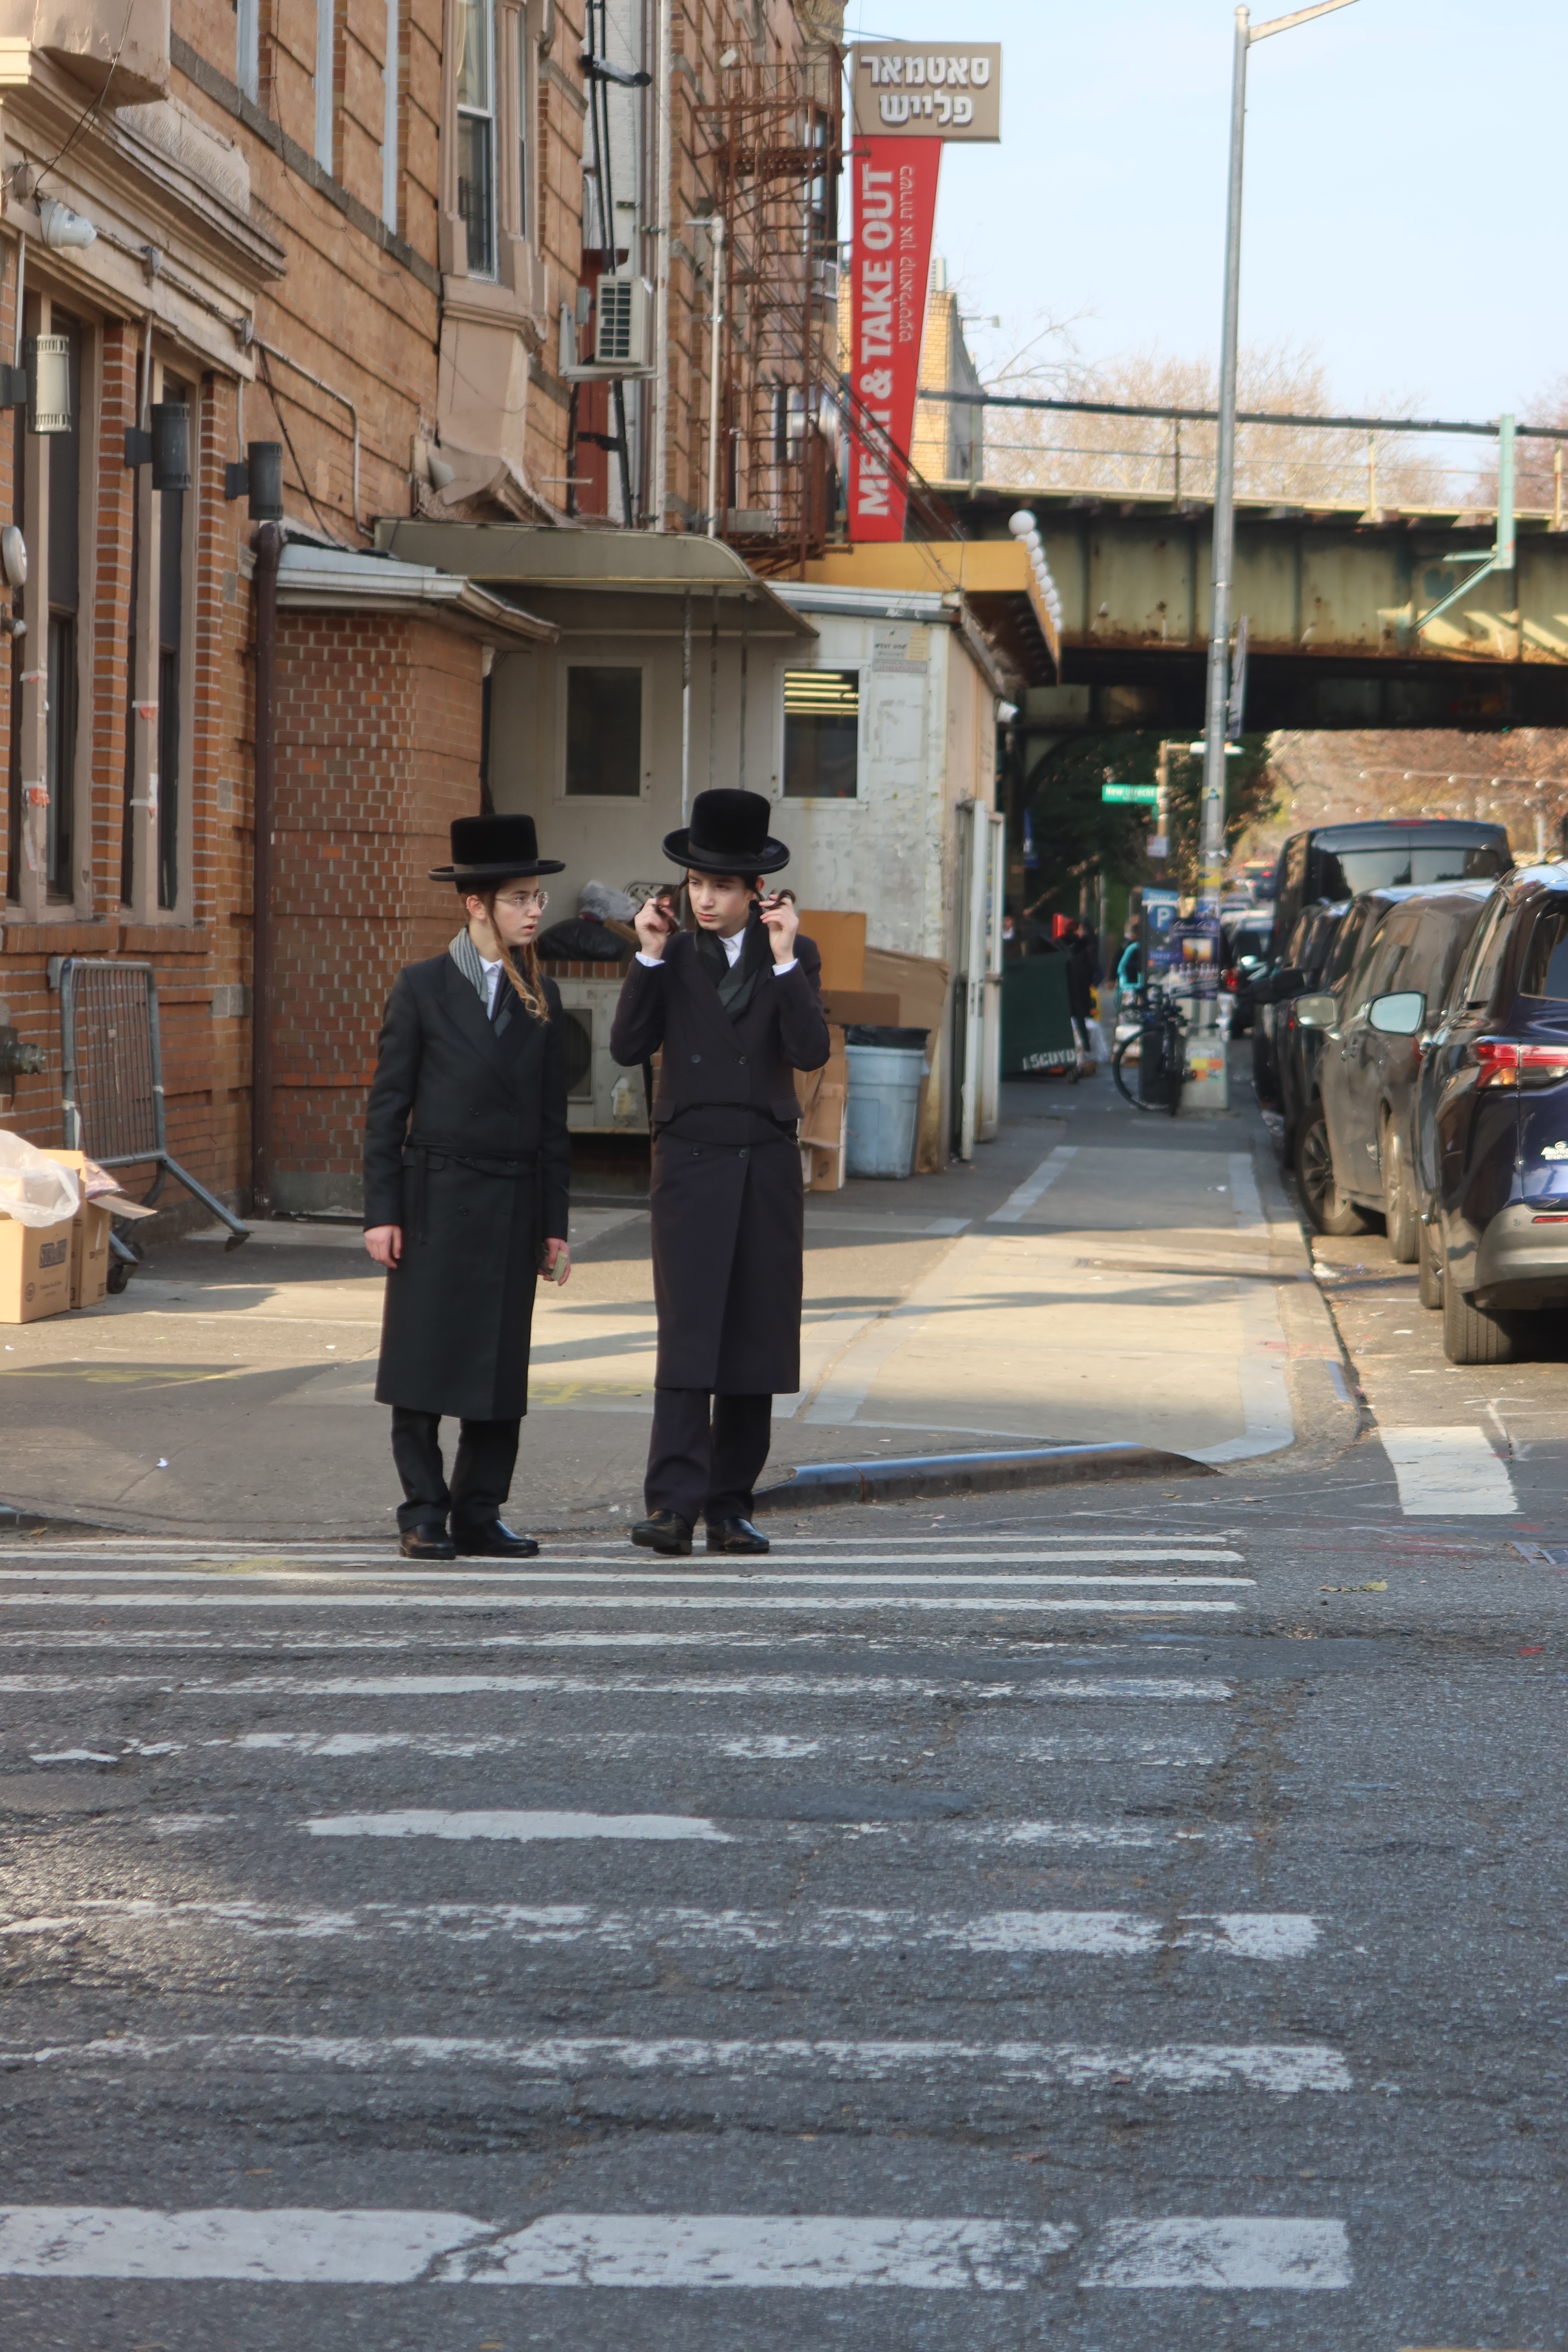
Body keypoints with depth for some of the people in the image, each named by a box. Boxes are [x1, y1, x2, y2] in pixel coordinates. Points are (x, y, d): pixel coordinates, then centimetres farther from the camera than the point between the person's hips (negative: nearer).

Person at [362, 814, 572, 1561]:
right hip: (436, 1198, -3)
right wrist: (381, 1211, -8)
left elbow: (551, 1119, 12)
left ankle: (480, 1515, 12)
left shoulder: (541, 1000, 9)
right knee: (424, 1367, -1)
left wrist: (554, 1224, 8)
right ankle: (424, 1518, 6)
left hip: (513, 1205, 4)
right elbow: (387, 1105, -2)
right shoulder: (422, 989, -2)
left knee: (501, 1367, 4)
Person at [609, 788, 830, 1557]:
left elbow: (811, 1053, -9)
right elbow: (627, 1047, -6)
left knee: (755, 1339, 3)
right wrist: (649, 957, -11)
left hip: (768, 1165, 2)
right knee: (688, 1334, -13)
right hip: (691, 1164, -2)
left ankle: (730, 1508, 10)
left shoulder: (795, 956, 5)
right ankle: (673, 1504, -19)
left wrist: (783, 960, -14)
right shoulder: (672, 956, 5)